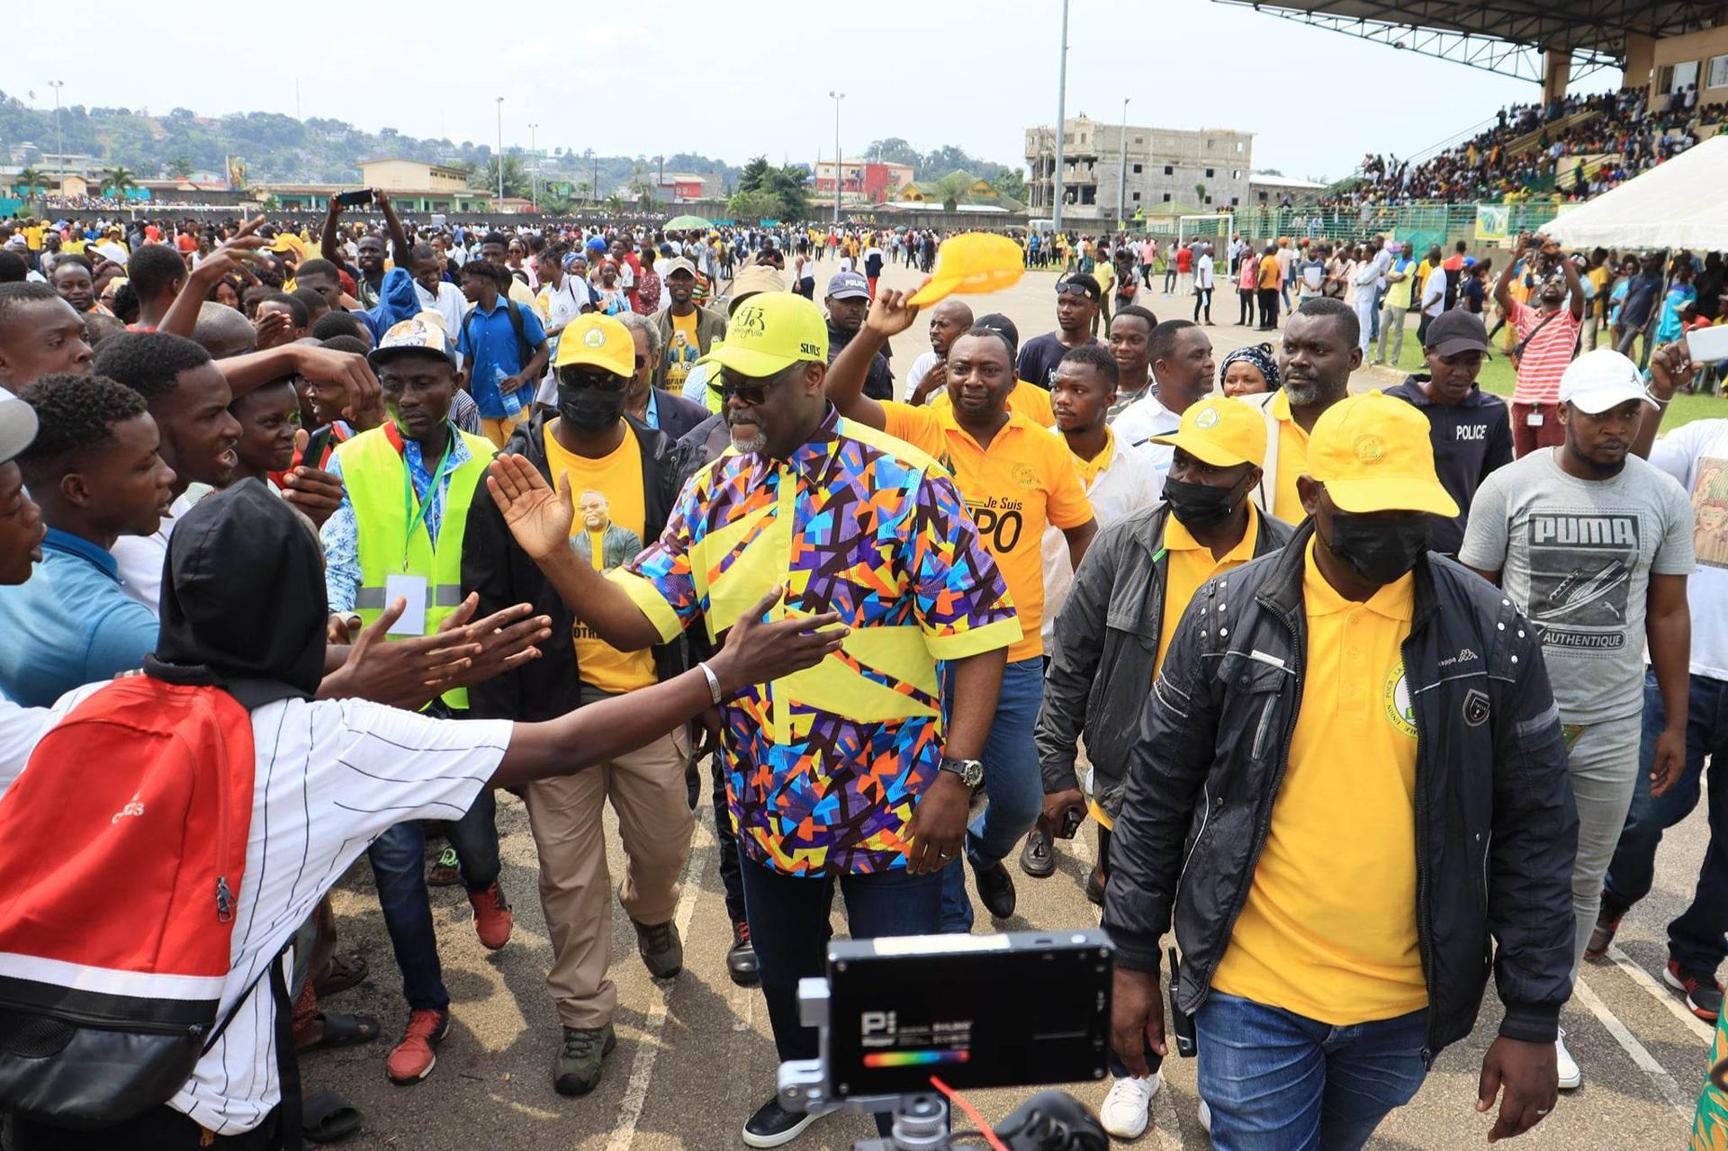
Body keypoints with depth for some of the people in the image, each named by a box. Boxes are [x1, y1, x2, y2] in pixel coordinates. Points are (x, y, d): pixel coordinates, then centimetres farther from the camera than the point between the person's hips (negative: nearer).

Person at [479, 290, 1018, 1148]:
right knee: (783, 967, 25)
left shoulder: (904, 481, -15)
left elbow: (978, 633, -14)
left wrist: (954, 776, -18)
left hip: (893, 802, -4)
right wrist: (555, 556, -16)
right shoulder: (713, 491, 0)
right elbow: (635, 619, 0)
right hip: (767, 802, 5)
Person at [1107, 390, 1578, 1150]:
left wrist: (1532, 1020, -2)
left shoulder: (1489, 633, -8)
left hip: (1405, 1003, 2)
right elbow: (1157, 796, -2)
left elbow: (1533, 834, -2)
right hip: (1253, 992, -2)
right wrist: (1132, 958, 0)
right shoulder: (1227, 613, -10)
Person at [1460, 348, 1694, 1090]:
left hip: (1611, 724, 3)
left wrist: (1677, 723, 6)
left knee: (1582, 879, 13)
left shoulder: (1664, 498, 0)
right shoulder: (1509, 487, -6)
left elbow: (1669, 613, 7)